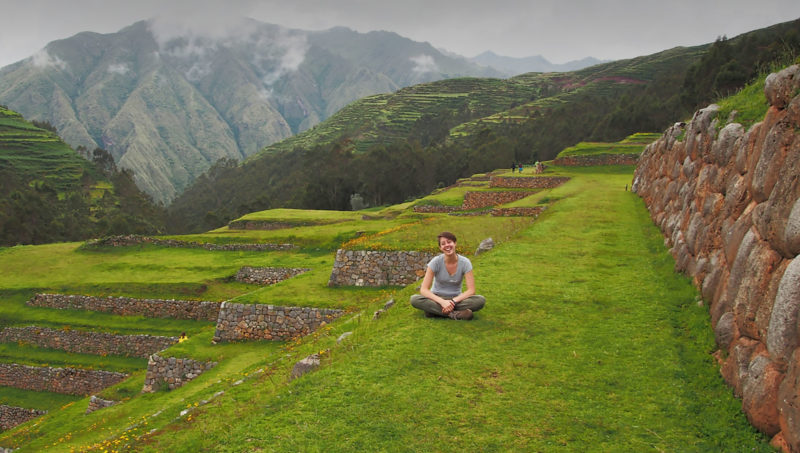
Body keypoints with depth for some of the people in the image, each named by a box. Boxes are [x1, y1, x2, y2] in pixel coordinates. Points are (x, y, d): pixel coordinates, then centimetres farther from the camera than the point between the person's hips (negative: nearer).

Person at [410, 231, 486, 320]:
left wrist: (453, 301, -30)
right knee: (414, 299, -32)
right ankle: (455, 314, -33)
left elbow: (471, 290, -14)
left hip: (456, 299, 1)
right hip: (437, 299, -1)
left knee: (481, 300, -28)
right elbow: (423, 289, -18)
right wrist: (442, 302, -33)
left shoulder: (465, 262, -10)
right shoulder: (436, 262, -13)